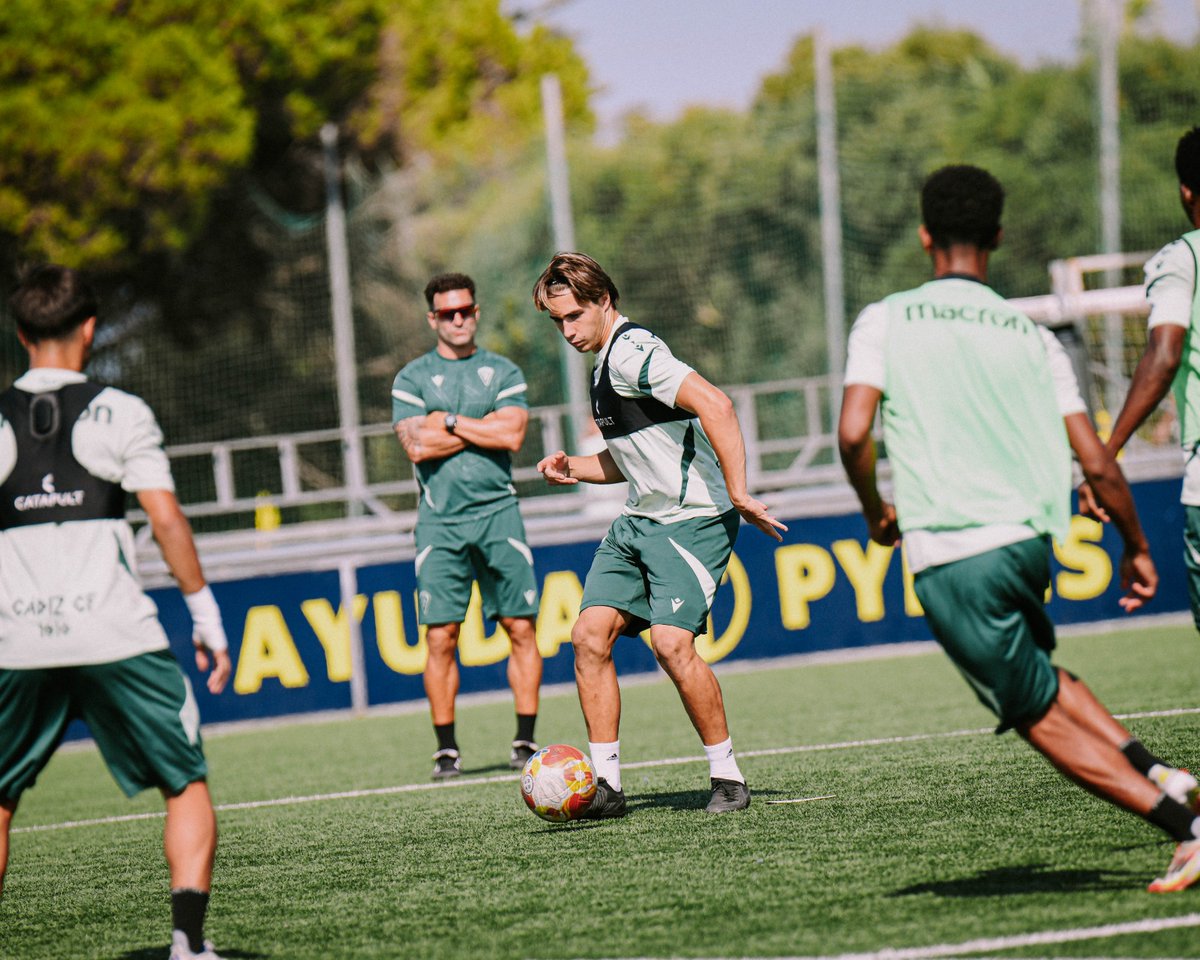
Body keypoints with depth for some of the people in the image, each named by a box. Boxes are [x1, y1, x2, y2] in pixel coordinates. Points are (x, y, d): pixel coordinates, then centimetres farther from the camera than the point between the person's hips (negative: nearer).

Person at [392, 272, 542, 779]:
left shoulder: (503, 372, 10)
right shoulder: (412, 378, 7)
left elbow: (512, 435, -5)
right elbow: (417, 446, -7)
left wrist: (450, 422, -5)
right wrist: (485, 425, -5)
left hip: (498, 513, 1)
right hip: (440, 520, -1)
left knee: (521, 628, -2)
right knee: (440, 636, -5)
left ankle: (525, 740, 5)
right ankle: (446, 748, 2)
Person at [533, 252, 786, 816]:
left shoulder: (632, 352, -14)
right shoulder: (605, 365, 18)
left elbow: (714, 405, -26)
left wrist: (737, 492, -27)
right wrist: (574, 469, 13)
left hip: (693, 519, -10)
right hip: (639, 520, 10)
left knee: (672, 642, -21)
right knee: (590, 634, -2)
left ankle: (727, 777, -6)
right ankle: (604, 784, 1)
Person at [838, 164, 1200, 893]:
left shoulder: (885, 321, 2)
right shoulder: (1031, 336, 9)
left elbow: (853, 431, -10)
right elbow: (1096, 463, 5)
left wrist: (876, 509, 9)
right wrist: (1138, 546, 19)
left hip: (948, 555, -4)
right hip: (1028, 537, 4)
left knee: (1042, 716, 7)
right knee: (1031, 666, 32)